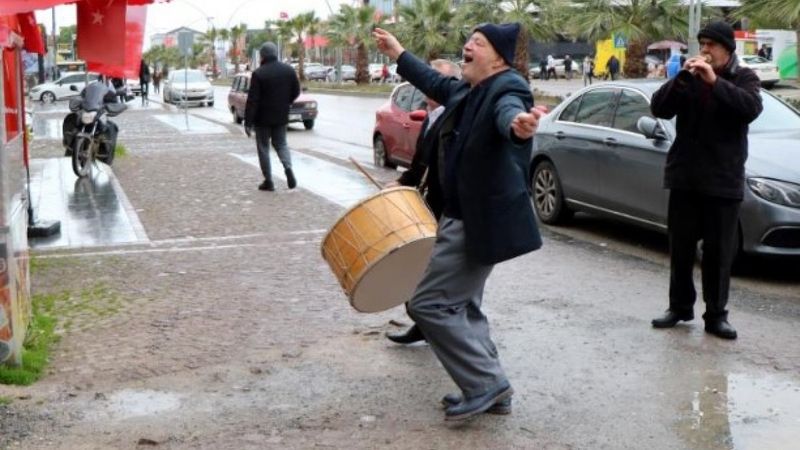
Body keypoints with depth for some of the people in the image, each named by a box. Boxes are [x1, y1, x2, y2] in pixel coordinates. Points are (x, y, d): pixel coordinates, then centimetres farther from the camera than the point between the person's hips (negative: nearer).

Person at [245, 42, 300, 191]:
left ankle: (268, 181, 8)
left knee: (263, 147, 8)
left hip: (263, 117, -4)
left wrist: (248, 122, -13)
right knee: (281, 144, 18)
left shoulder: (258, 74, -15)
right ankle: (288, 168, -8)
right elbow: (296, 91, 6)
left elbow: (252, 100, -16)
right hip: (281, 117, 4)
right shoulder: (288, 70, -1)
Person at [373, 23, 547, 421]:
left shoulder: (507, 88, -18)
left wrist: (518, 123, -66)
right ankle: (485, 386, 28)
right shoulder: (466, 91, 9)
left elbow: (507, 110, -42)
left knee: (428, 303, -9)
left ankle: (486, 384, -2)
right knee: (460, 305, 18)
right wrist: (398, 53, 41)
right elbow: (436, 82, 30)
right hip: (466, 217, 10)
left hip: (482, 221, -10)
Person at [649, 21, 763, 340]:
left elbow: (751, 108, -19)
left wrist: (715, 81, -24)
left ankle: (716, 315, 11)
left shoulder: (743, 78, 2)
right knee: (681, 248, 9)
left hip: (723, 179, -2)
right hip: (684, 177, 2)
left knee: (719, 252, 3)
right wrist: (682, 77, -17)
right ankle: (679, 307, 21)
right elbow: (659, 109, -5)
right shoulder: (687, 77, 7)